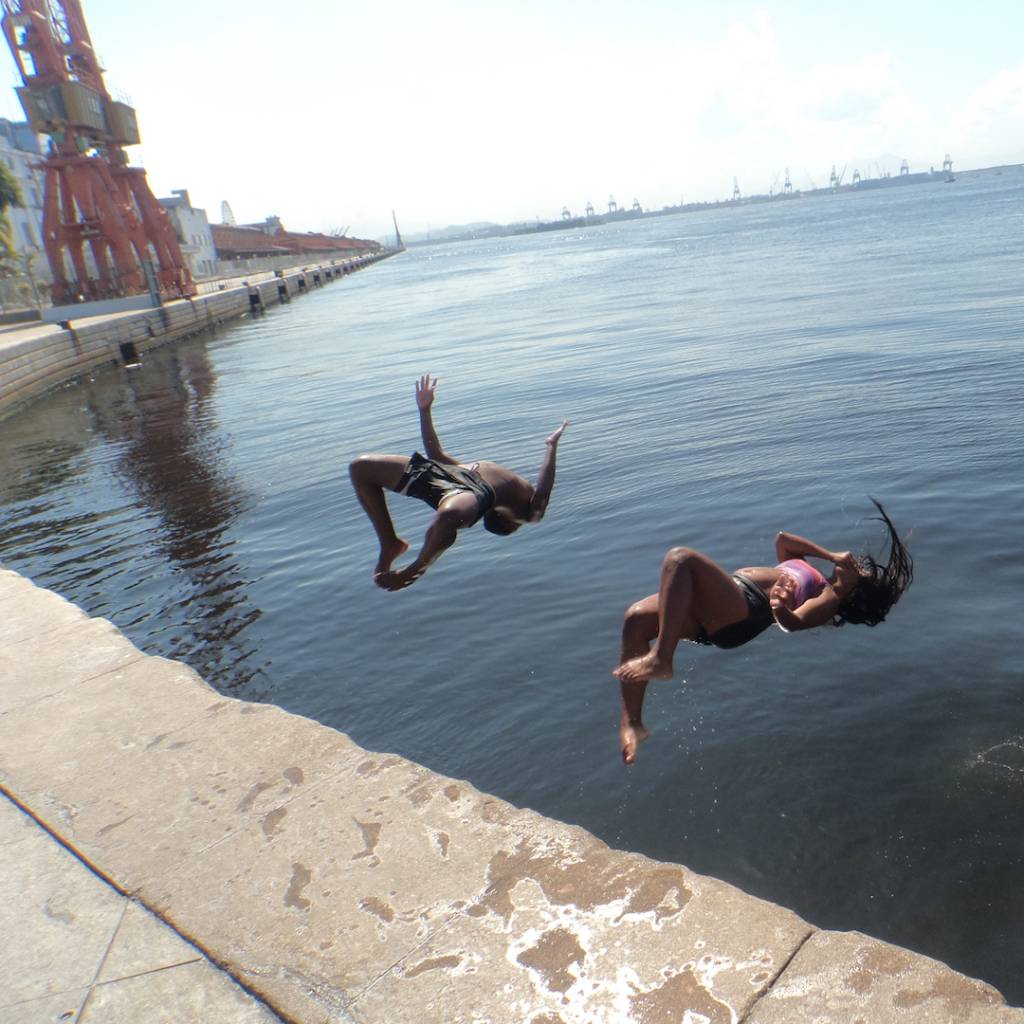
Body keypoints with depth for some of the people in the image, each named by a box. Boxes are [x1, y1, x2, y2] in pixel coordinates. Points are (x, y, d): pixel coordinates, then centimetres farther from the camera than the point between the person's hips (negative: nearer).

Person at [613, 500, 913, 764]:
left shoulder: (831, 599, 9)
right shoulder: (814, 580, 34)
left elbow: (796, 621, -10)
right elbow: (782, 539, 41)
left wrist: (781, 608, -30)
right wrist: (831, 555, 35)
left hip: (741, 611, -8)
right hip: (707, 611, 8)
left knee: (680, 558, -30)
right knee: (637, 617, -18)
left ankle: (660, 659, -32)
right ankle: (631, 723, -18)